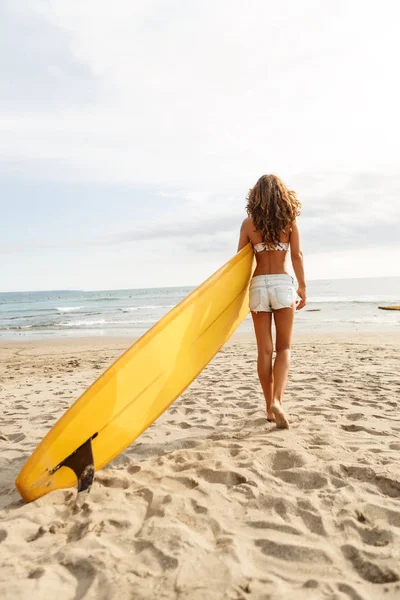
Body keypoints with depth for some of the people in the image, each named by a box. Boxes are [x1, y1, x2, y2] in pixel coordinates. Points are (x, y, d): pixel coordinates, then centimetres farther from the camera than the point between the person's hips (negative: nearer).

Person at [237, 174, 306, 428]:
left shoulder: (249, 222, 3)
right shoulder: (289, 219, 2)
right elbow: (297, 255, -1)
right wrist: (302, 287, 6)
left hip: (258, 285, 1)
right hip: (283, 283, -1)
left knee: (264, 350, 8)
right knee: (284, 347, 9)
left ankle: (270, 407, 15)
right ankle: (277, 400, -9)